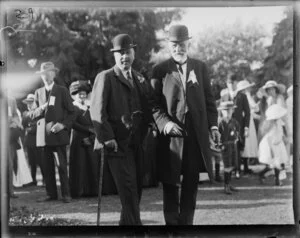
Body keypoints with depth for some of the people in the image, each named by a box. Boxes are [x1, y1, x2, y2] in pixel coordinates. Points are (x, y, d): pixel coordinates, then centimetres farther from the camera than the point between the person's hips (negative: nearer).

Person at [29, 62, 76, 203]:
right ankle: (51, 194, 11)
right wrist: (39, 110, -5)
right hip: (44, 134, 4)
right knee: (47, 166, 3)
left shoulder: (62, 91, 4)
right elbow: (34, 115, 17)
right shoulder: (38, 92, 16)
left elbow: (72, 113, 2)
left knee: (61, 165, -4)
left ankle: (65, 194, 3)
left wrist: (63, 125, -13)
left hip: (58, 134, -4)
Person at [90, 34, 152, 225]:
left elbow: (148, 109, 18)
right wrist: (107, 137, -17)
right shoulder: (105, 78, -1)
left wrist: (144, 134, 3)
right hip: (117, 143, -6)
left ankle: (127, 222, 22)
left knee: (136, 189, 8)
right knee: (128, 188, -11)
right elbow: (97, 110, -9)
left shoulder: (141, 80, 18)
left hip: (137, 143, 6)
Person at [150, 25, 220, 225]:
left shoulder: (200, 68, 10)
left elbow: (209, 99, 10)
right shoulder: (160, 70, 3)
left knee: (191, 184, 6)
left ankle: (186, 222, 16)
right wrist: (165, 123, -16)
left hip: (197, 135, 2)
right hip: (171, 135, -2)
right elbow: (154, 104, 0)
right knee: (171, 185, 3)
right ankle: (172, 222, 13)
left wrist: (213, 125, -2)